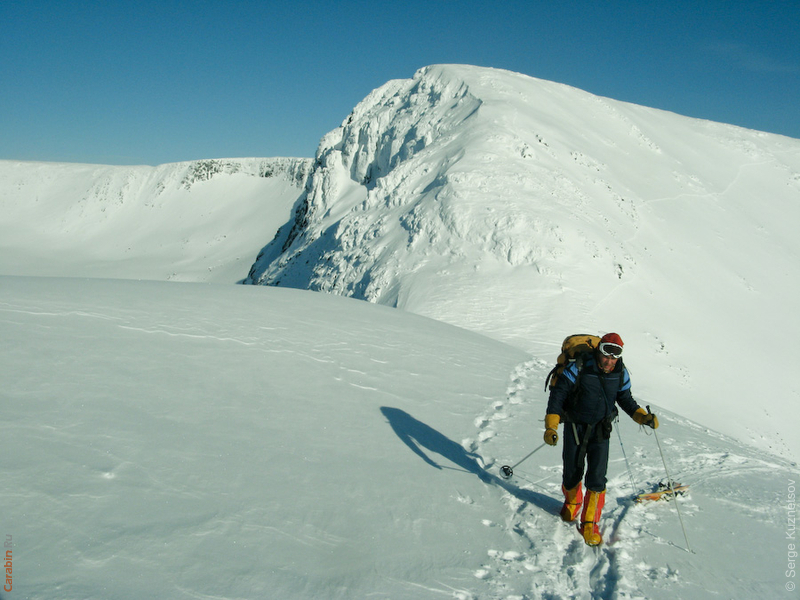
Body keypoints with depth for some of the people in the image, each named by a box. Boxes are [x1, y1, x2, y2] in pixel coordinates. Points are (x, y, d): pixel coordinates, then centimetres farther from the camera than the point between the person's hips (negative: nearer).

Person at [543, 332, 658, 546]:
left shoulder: (621, 374, -6)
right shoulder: (579, 368, -19)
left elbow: (625, 400, 9)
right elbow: (558, 394, -15)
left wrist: (643, 416, -9)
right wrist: (551, 426, -20)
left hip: (601, 431, 2)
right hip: (575, 428, -2)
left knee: (597, 479, -6)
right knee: (572, 474, 7)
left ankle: (589, 524, 9)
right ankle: (572, 502, 41)